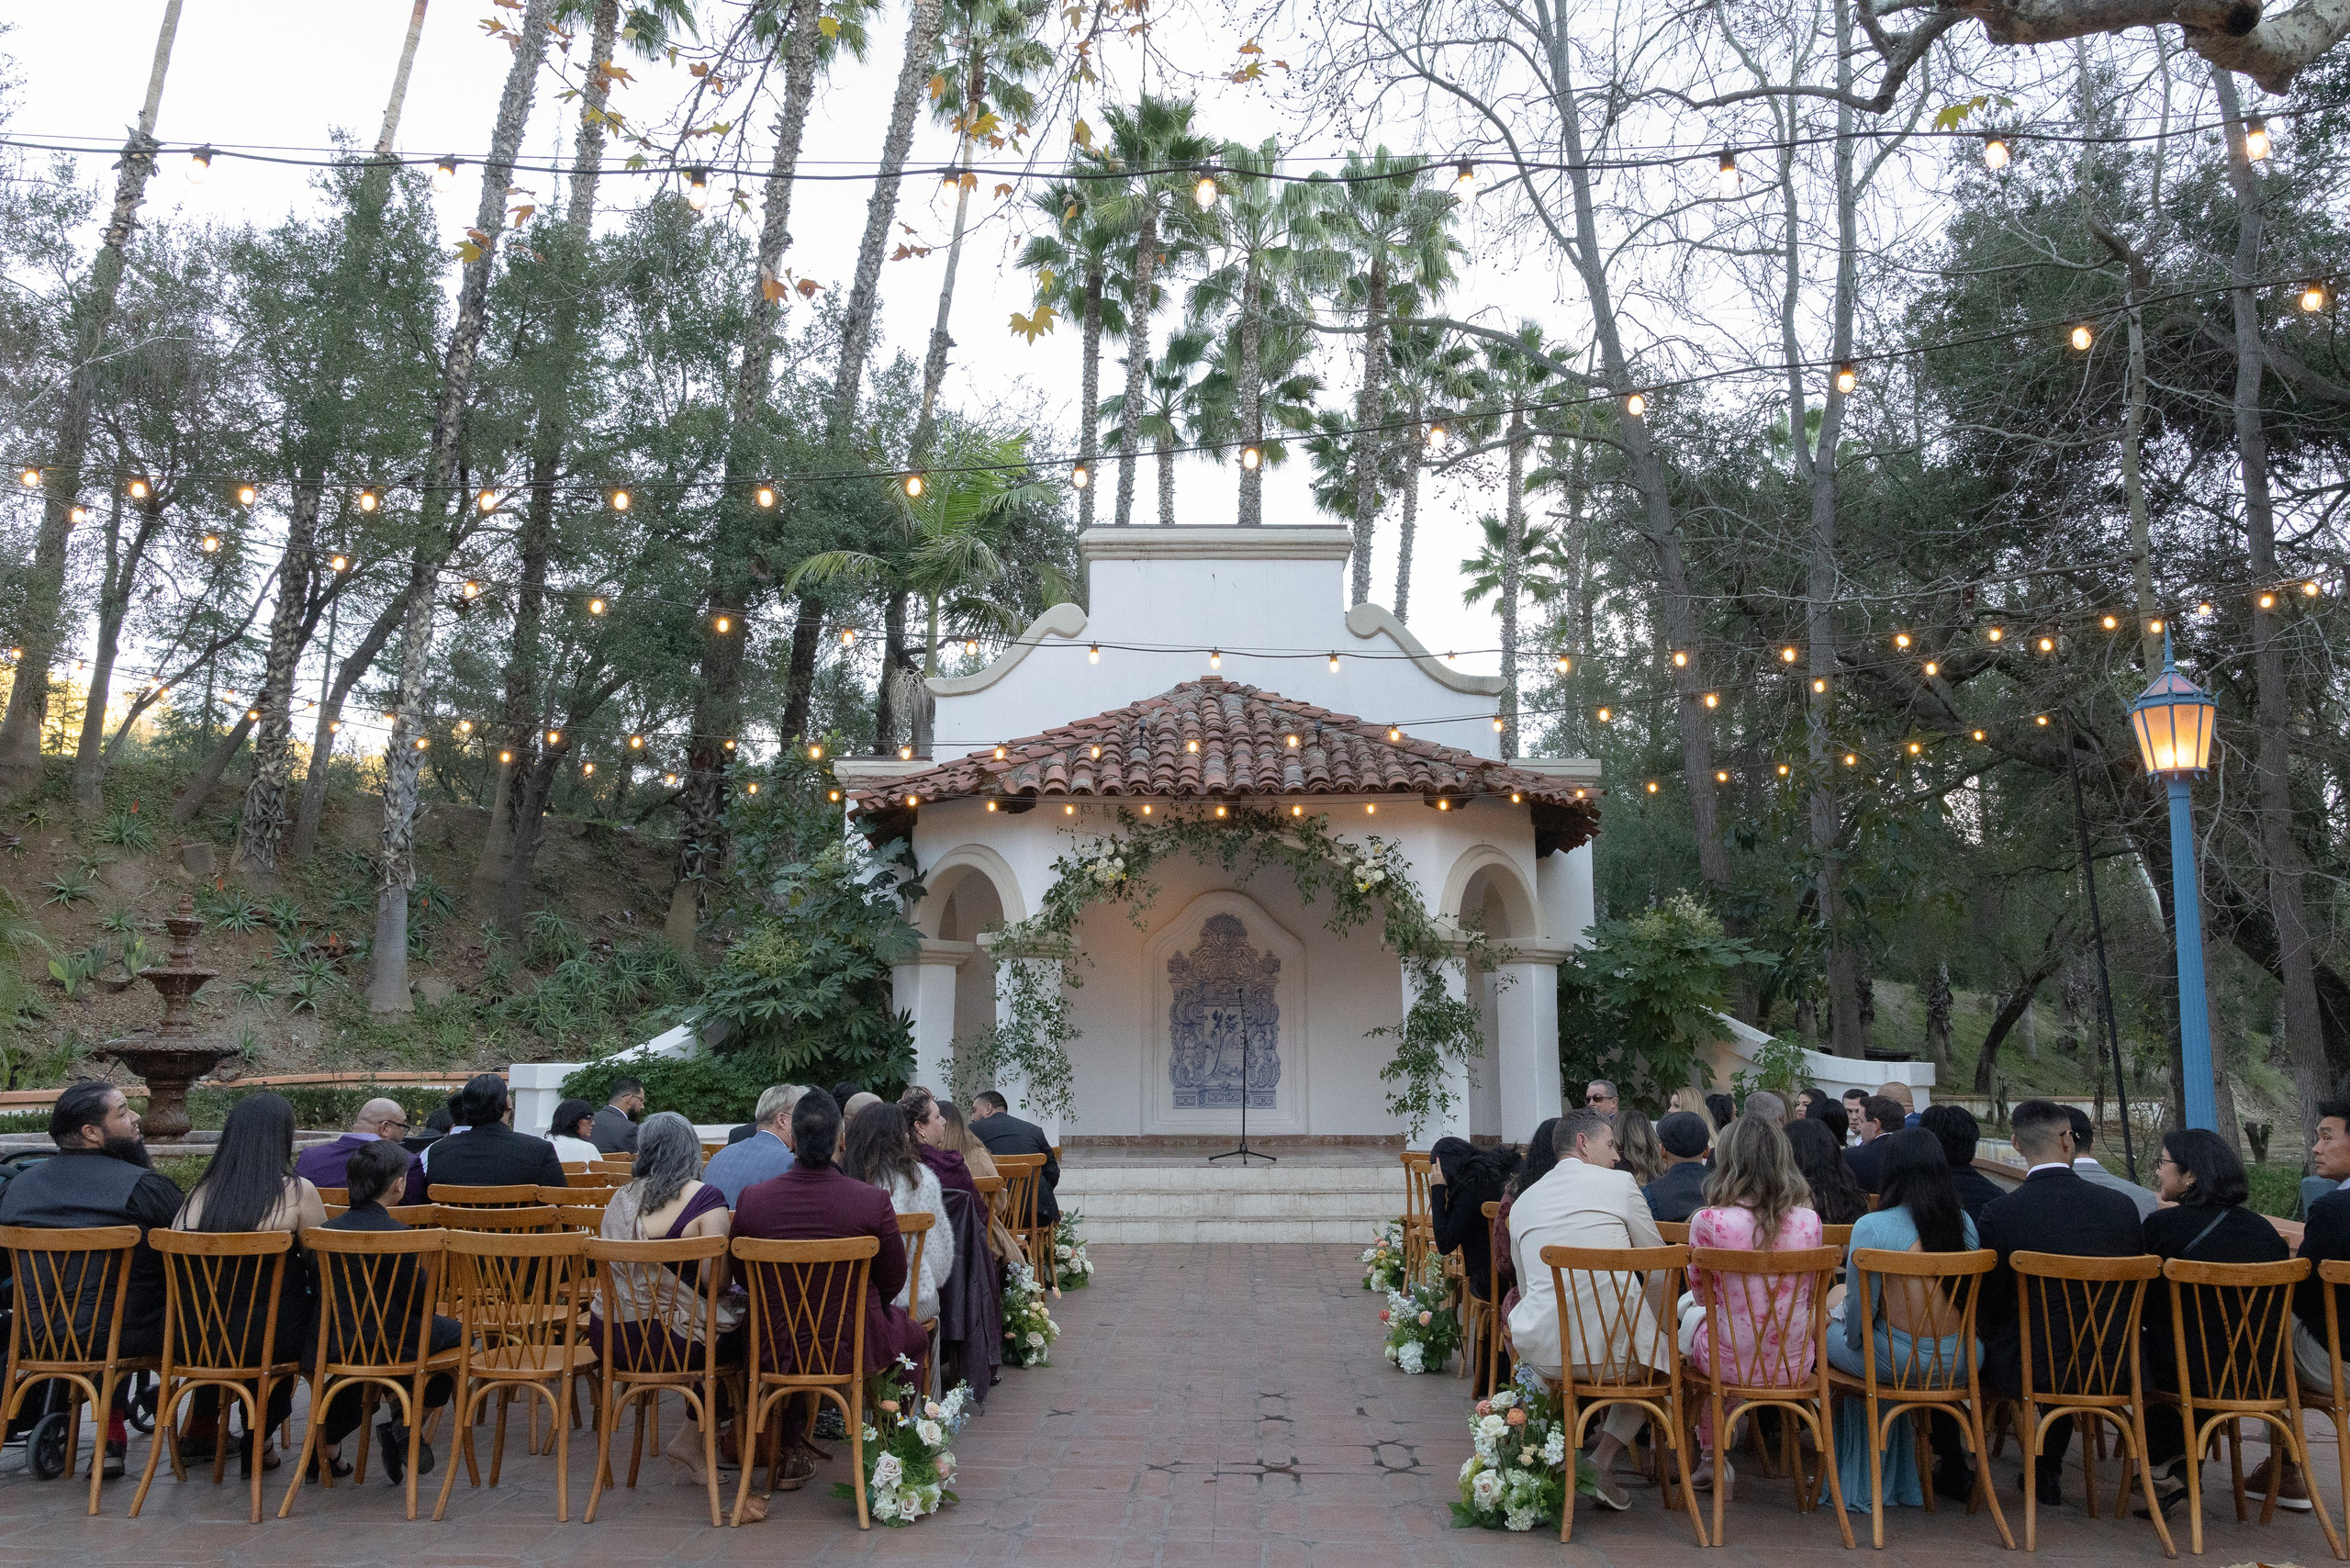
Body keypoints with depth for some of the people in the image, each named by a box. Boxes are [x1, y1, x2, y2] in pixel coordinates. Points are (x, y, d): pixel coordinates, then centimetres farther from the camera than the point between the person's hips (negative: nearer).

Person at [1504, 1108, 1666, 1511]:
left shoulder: (1522, 1201, 16)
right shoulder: (1620, 1183, 5)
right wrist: (1664, 1326, 27)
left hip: (1542, 1353, 3)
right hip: (1615, 1350, -3)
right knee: (1659, 1350, 29)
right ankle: (1603, 1462, 12)